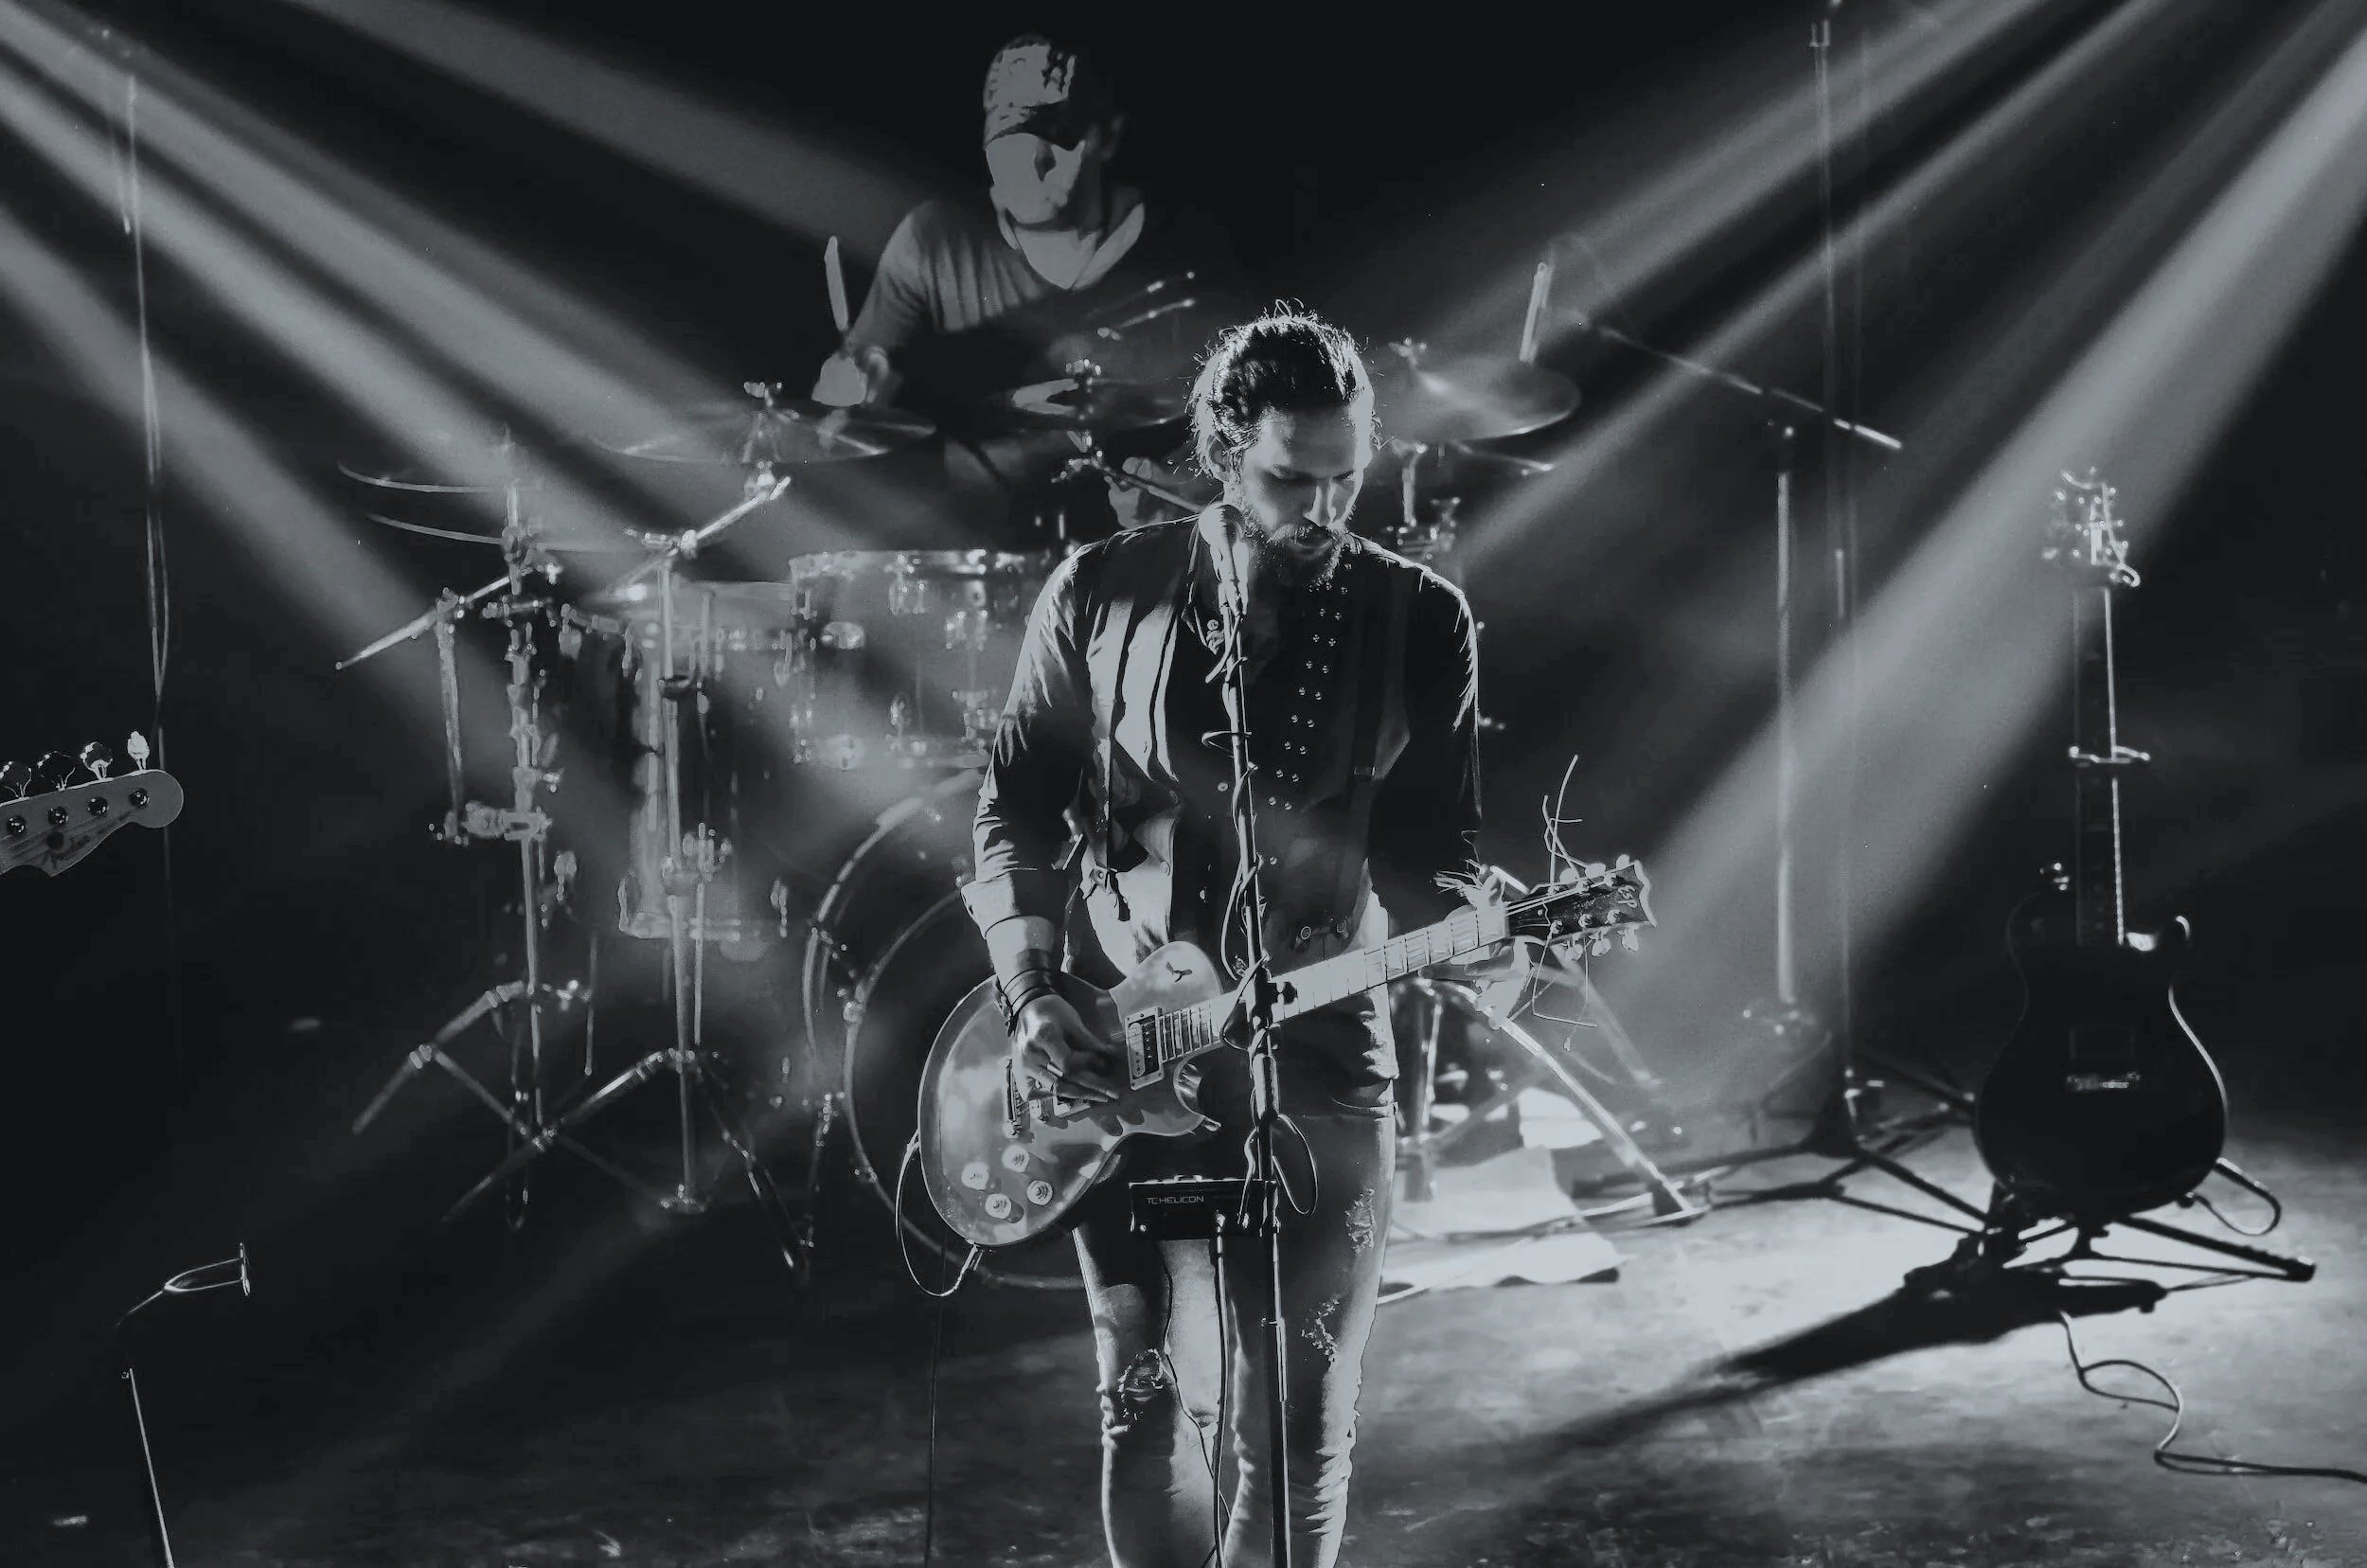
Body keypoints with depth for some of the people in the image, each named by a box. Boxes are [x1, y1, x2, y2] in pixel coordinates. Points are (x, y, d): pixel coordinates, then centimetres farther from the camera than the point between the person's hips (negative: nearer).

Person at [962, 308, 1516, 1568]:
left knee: (1301, 1423, 4)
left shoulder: (1419, 622, -1)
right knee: (1149, 1400, 7)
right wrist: (1032, 996, -8)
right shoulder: (1100, 594, -2)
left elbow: (1433, 847, 2)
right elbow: (1014, 811, 3)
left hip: (1321, 1055, 0)